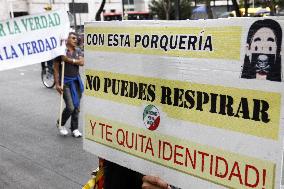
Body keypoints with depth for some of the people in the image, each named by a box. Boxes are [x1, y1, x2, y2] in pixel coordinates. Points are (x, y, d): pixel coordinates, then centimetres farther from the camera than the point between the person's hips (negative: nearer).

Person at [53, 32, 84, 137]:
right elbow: (56, 69, -8)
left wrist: (69, 60, -19)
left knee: (76, 107, 7)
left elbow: (82, 62, -9)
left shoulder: (78, 51, 8)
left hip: (76, 81, 5)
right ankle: (60, 124, 17)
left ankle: (74, 129, 21)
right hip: (65, 82, -5)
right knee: (70, 107, -10)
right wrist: (57, 84, -12)